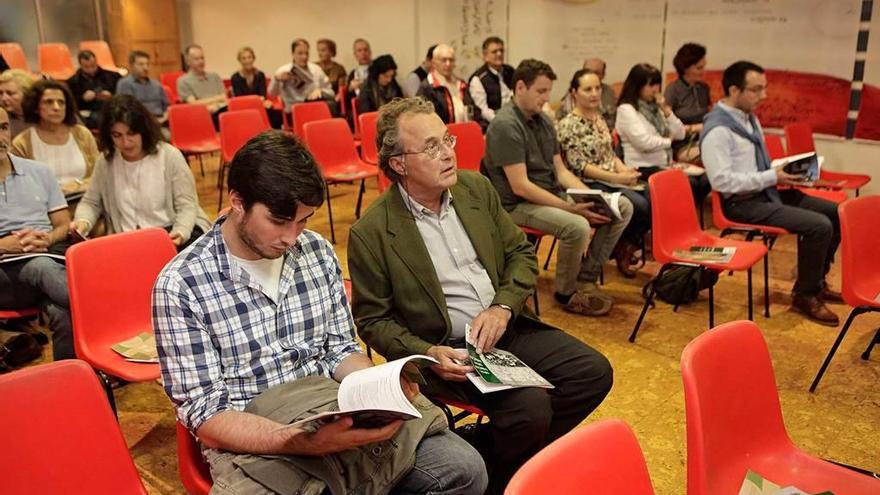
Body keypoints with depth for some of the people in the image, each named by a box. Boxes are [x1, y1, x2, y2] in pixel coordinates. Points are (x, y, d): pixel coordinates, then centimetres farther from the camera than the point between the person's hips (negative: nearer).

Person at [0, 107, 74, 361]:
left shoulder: (40, 172, 19)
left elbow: (64, 226, 19)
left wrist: (46, 239, -3)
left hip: (52, 255, 2)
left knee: (62, 313, -33)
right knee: (42, 267, -39)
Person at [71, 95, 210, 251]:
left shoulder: (170, 156, -3)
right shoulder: (105, 162, 7)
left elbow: (186, 205, -5)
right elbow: (91, 202, 18)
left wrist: (180, 233, -24)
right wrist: (83, 221, -5)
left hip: (171, 234, -2)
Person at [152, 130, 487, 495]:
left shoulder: (317, 252, 3)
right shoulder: (180, 285, -12)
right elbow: (206, 416, -12)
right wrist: (305, 443, -29)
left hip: (335, 415, 4)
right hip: (254, 442, -4)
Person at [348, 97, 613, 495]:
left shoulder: (476, 188, 3)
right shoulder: (371, 233, -13)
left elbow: (522, 253, 9)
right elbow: (373, 319, -6)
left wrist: (503, 307, -9)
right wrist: (428, 354, -21)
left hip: (505, 326, 6)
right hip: (442, 350, -6)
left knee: (594, 372, -8)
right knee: (530, 408, -26)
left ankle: (518, 458, 11)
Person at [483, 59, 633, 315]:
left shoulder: (543, 120, 11)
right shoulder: (505, 125, -16)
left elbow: (560, 170, 14)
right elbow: (520, 187, -21)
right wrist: (569, 207, -23)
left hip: (554, 194, 9)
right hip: (519, 205, -9)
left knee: (623, 207, 1)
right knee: (577, 226, -34)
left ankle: (586, 277, 5)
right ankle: (566, 294, -7)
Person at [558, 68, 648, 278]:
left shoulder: (599, 117, 16)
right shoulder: (568, 125, -9)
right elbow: (579, 166, -14)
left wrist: (624, 170, -3)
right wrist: (616, 177, -19)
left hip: (613, 179, 7)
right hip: (590, 185, -7)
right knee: (639, 205, -26)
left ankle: (628, 245, 4)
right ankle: (621, 249, 0)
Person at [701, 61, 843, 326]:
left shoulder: (750, 117, 11)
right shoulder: (717, 130, -20)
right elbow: (721, 180, -27)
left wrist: (780, 170, 1)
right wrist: (772, 178, -20)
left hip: (767, 192, 10)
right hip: (743, 203, -10)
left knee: (836, 212, 9)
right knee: (819, 226, -21)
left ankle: (816, 282, 25)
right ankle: (804, 295, 0)